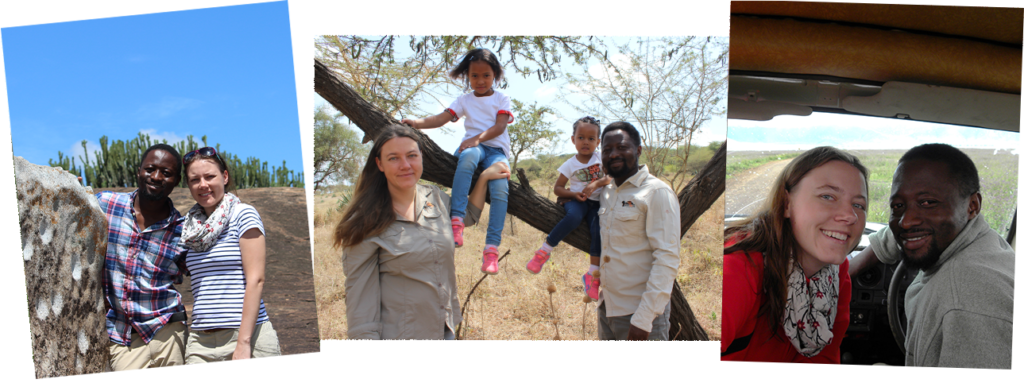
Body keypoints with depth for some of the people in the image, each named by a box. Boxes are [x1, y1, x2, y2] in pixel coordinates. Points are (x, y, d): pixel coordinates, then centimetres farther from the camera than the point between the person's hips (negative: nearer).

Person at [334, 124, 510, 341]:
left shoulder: (435, 198, 1)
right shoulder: (367, 222, -15)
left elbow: (468, 216, 22)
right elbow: (360, 296, -15)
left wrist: (484, 177, 14)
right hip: (397, 334, -5)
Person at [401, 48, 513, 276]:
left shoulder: (501, 99, 13)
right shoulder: (465, 100, 19)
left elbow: (500, 126, -4)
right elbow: (442, 118, 3)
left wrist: (477, 138, -22)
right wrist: (417, 123, -17)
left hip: (496, 148, 0)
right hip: (471, 146, 0)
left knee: (500, 188, -31)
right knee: (468, 157, -40)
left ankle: (492, 247, -32)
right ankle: (457, 219, -44)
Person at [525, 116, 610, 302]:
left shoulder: (601, 157, 4)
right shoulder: (570, 164, 3)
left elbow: (612, 176, -6)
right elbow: (558, 188, 4)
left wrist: (595, 184, -23)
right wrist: (574, 194, -14)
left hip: (596, 202, 1)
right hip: (576, 200, -1)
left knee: (598, 228, -29)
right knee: (574, 217, -37)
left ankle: (592, 274, -17)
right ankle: (545, 250, -24)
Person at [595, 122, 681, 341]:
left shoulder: (657, 192, -12)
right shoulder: (606, 193, 10)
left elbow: (668, 259, -18)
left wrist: (643, 318, -23)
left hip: (639, 313, -7)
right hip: (606, 308, 7)